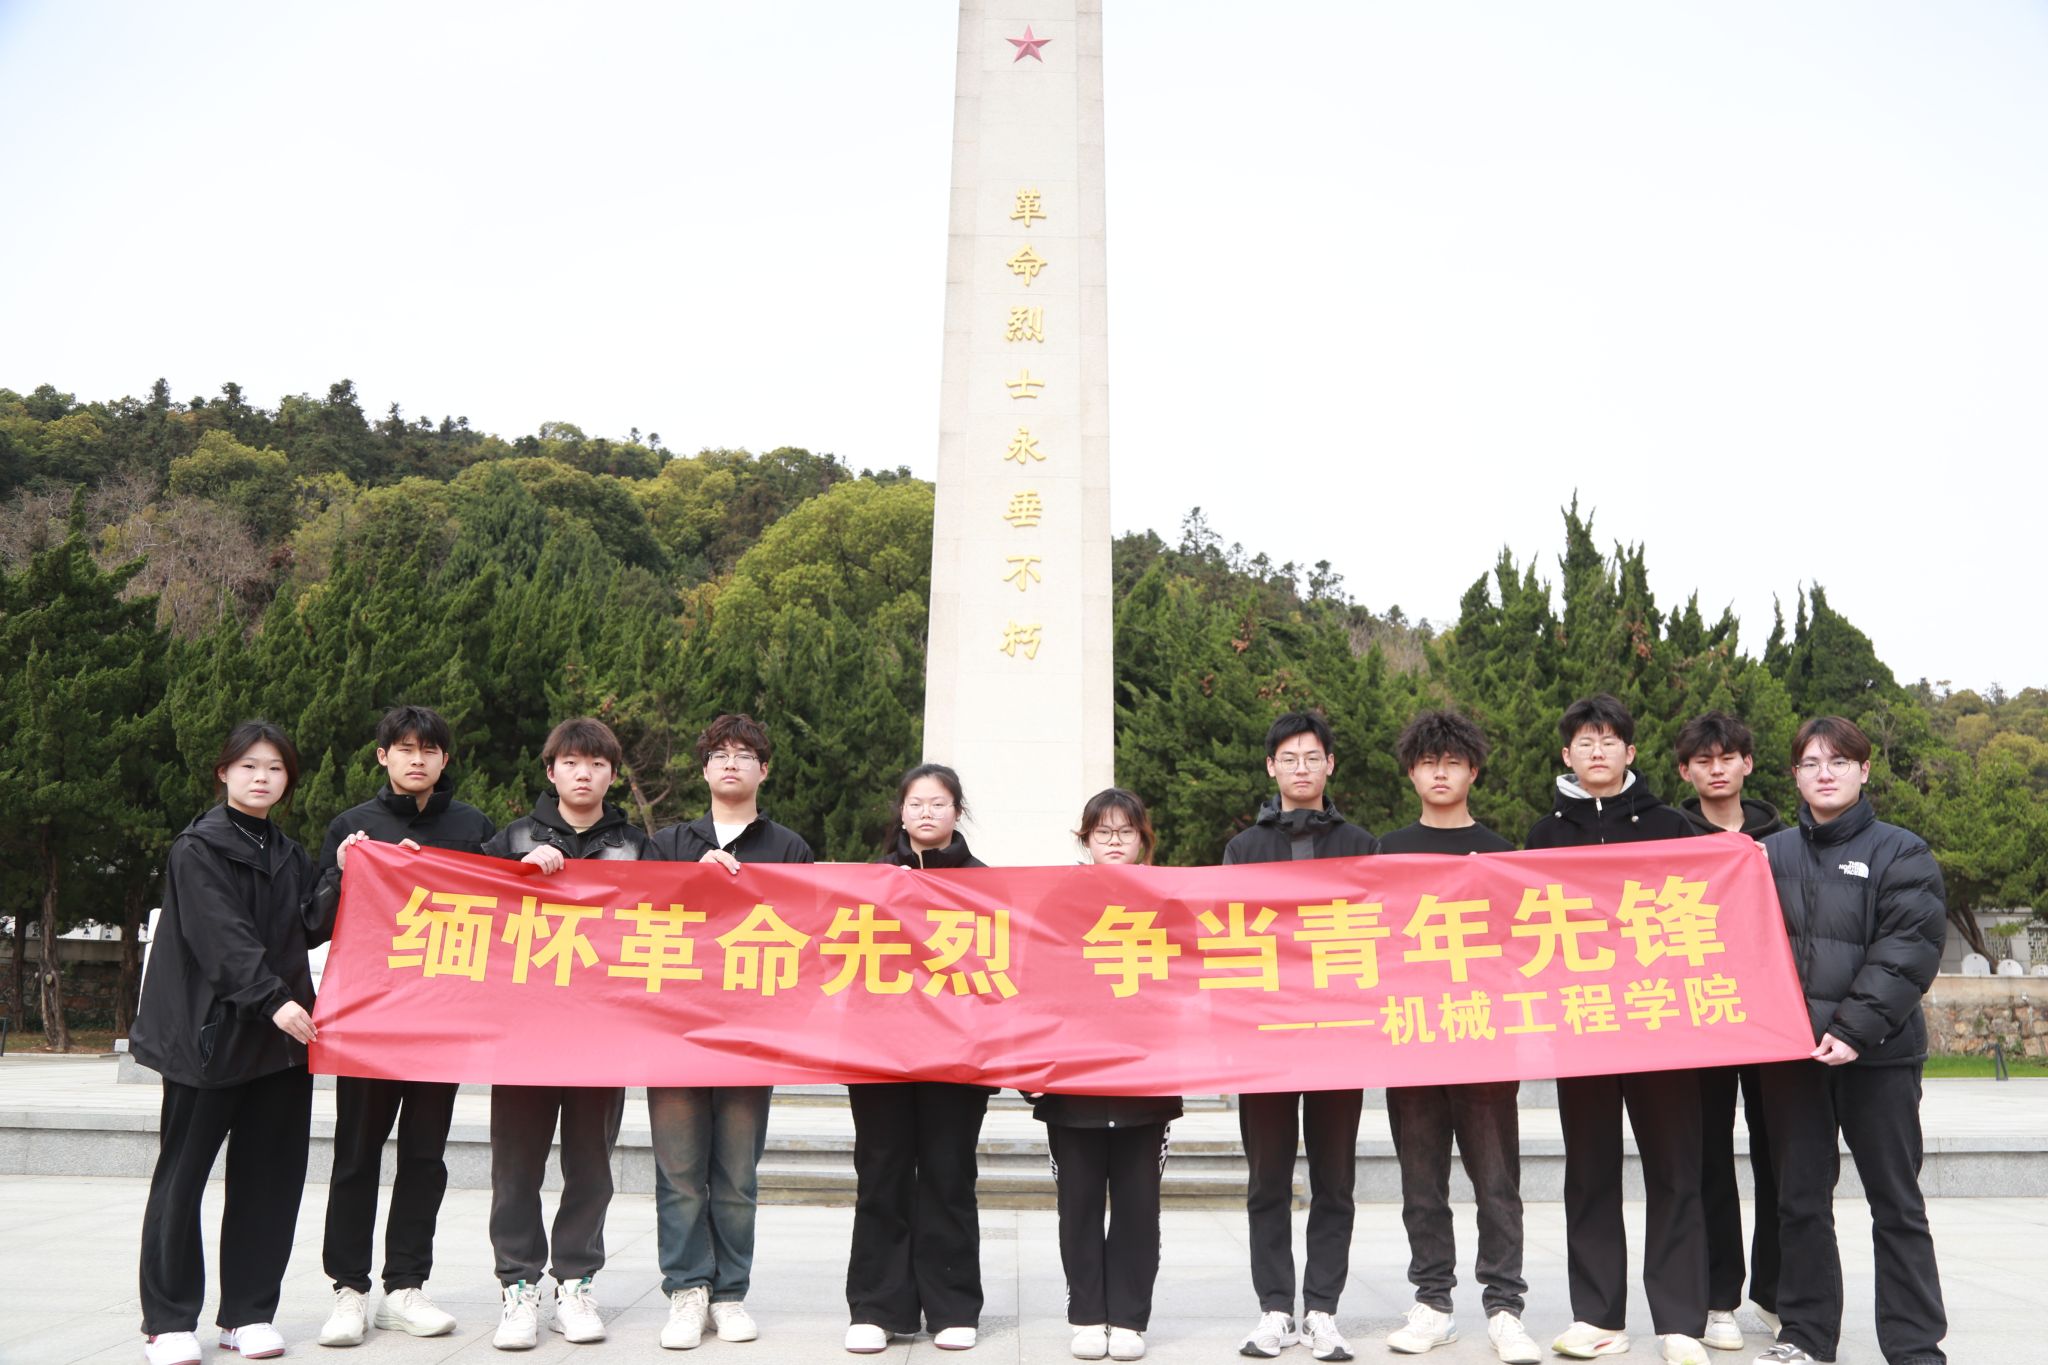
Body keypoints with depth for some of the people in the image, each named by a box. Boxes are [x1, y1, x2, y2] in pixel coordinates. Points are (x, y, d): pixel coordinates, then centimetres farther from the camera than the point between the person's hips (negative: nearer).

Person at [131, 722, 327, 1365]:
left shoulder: (291, 855, 16)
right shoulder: (198, 848, -4)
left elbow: (309, 932, 10)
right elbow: (221, 934, -16)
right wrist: (271, 999, -25)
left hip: (281, 1034, 5)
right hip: (209, 1031, -5)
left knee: (268, 1175, 6)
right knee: (183, 1172, 2)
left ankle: (249, 1312, 16)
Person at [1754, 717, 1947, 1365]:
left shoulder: (1901, 853, -1)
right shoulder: (1772, 853, 10)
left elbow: (1908, 951, -11)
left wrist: (1855, 1028, -19)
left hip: (1878, 1054, -3)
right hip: (1790, 1051, 4)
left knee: (1896, 1203, 6)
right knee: (1799, 1201, 10)